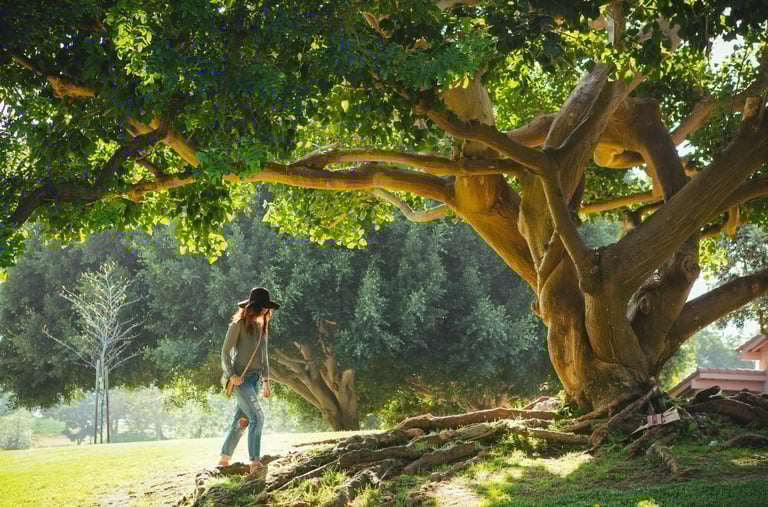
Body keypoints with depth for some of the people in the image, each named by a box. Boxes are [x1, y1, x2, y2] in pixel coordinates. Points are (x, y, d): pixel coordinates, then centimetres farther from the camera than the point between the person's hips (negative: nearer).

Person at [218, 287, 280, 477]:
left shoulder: (261, 326, 15)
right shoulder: (239, 324, -7)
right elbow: (225, 352, -8)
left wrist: (266, 380, 16)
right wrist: (231, 375, -19)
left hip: (255, 378, 7)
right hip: (241, 378, -7)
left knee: (241, 421, 9)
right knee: (257, 417, -19)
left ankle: (223, 461, 18)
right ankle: (255, 463, -24)